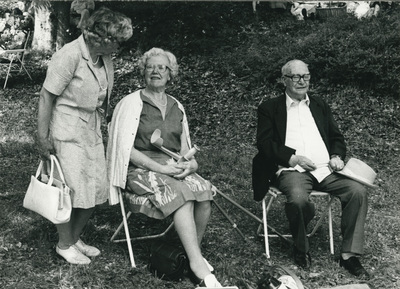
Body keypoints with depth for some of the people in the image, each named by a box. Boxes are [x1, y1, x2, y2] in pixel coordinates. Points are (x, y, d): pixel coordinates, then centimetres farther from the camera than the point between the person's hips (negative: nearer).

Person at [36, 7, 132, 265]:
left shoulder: (105, 59, 4)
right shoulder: (69, 56, -19)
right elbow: (47, 97, -16)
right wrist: (43, 138, -15)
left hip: (92, 131, 8)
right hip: (67, 132, -8)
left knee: (96, 191, 10)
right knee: (71, 192, -1)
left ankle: (76, 238, 29)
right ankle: (65, 244, 19)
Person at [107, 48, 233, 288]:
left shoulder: (176, 107, 17)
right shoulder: (131, 103, 1)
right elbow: (125, 149, -7)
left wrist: (190, 162, -5)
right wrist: (160, 167, -17)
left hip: (174, 167, 5)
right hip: (141, 169, -5)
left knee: (205, 191, -25)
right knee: (181, 194, -32)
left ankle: (194, 251, -10)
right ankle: (198, 266, -30)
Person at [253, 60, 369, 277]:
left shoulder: (320, 106, 24)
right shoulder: (270, 108, 10)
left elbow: (336, 137, 23)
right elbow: (264, 143, -1)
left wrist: (337, 156, 0)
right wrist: (293, 158, -13)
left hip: (326, 169, 4)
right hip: (292, 170, -4)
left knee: (358, 191, -22)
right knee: (297, 198, -36)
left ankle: (349, 255, -12)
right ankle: (301, 249, -6)